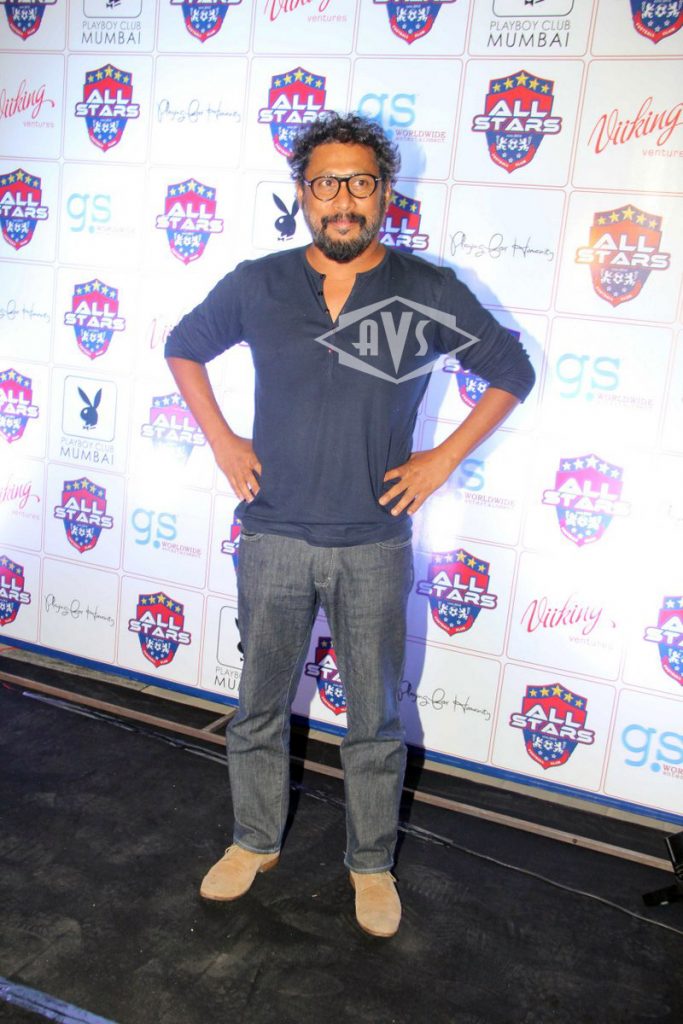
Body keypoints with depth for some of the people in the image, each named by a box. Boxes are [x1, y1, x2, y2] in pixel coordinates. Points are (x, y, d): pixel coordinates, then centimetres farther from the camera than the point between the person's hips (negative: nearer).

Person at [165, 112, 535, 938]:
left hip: (374, 545, -1)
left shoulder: (430, 293, -6)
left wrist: (444, 458, -3)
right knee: (259, 705, 16)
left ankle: (372, 863, 34)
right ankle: (254, 841, 39)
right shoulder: (256, 285, -3)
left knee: (375, 720, 12)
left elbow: (511, 372, 5)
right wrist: (222, 442, 3)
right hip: (273, 537, 2)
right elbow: (183, 348, 14)